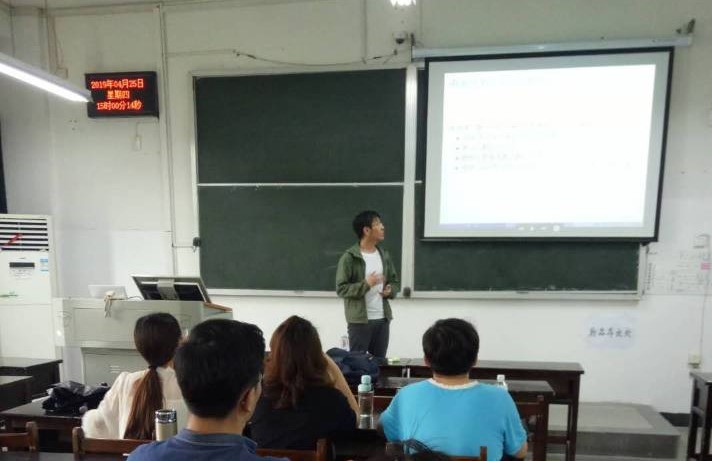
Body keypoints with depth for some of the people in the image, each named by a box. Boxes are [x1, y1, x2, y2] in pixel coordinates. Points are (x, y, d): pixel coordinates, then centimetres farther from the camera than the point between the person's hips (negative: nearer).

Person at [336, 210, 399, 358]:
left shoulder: (384, 255, 8)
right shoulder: (349, 257, -11)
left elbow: (395, 281, 17)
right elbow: (341, 289, -13)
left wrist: (390, 291, -6)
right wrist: (365, 284, -24)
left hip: (382, 319, 6)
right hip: (359, 320, -5)